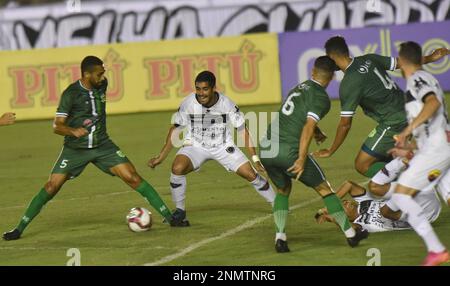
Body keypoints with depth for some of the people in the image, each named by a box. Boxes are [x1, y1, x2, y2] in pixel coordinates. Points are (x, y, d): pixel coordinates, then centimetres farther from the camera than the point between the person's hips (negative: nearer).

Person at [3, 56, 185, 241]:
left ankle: (169, 218, -6)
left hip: (102, 146, 3)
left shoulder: (102, 86, -1)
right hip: (75, 148, -3)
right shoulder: (71, 93, -16)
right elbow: (57, 126, -21)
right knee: (51, 187, -9)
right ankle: (19, 229, 3)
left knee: (133, 178, -9)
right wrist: (73, 131, -38)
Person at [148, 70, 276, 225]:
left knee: (251, 174, -6)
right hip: (195, 145, 0)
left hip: (223, 146, 1)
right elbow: (176, 129, -5)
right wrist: (161, 157, -6)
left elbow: (243, 130, -8)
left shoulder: (226, 104, -20)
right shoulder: (188, 103, -20)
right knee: (177, 168, -29)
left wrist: (255, 159, -8)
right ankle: (180, 211, -8)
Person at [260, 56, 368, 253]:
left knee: (283, 190, 25)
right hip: (289, 150, -6)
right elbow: (308, 127, -15)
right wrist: (301, 159, -18)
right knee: (324, 188, 9)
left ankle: (280, 237, 7)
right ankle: (350, 234, 16)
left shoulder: (300, 87, 20)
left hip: (266, 149, 6)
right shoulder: (321, 98, -3)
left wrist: (317, 133, 34)